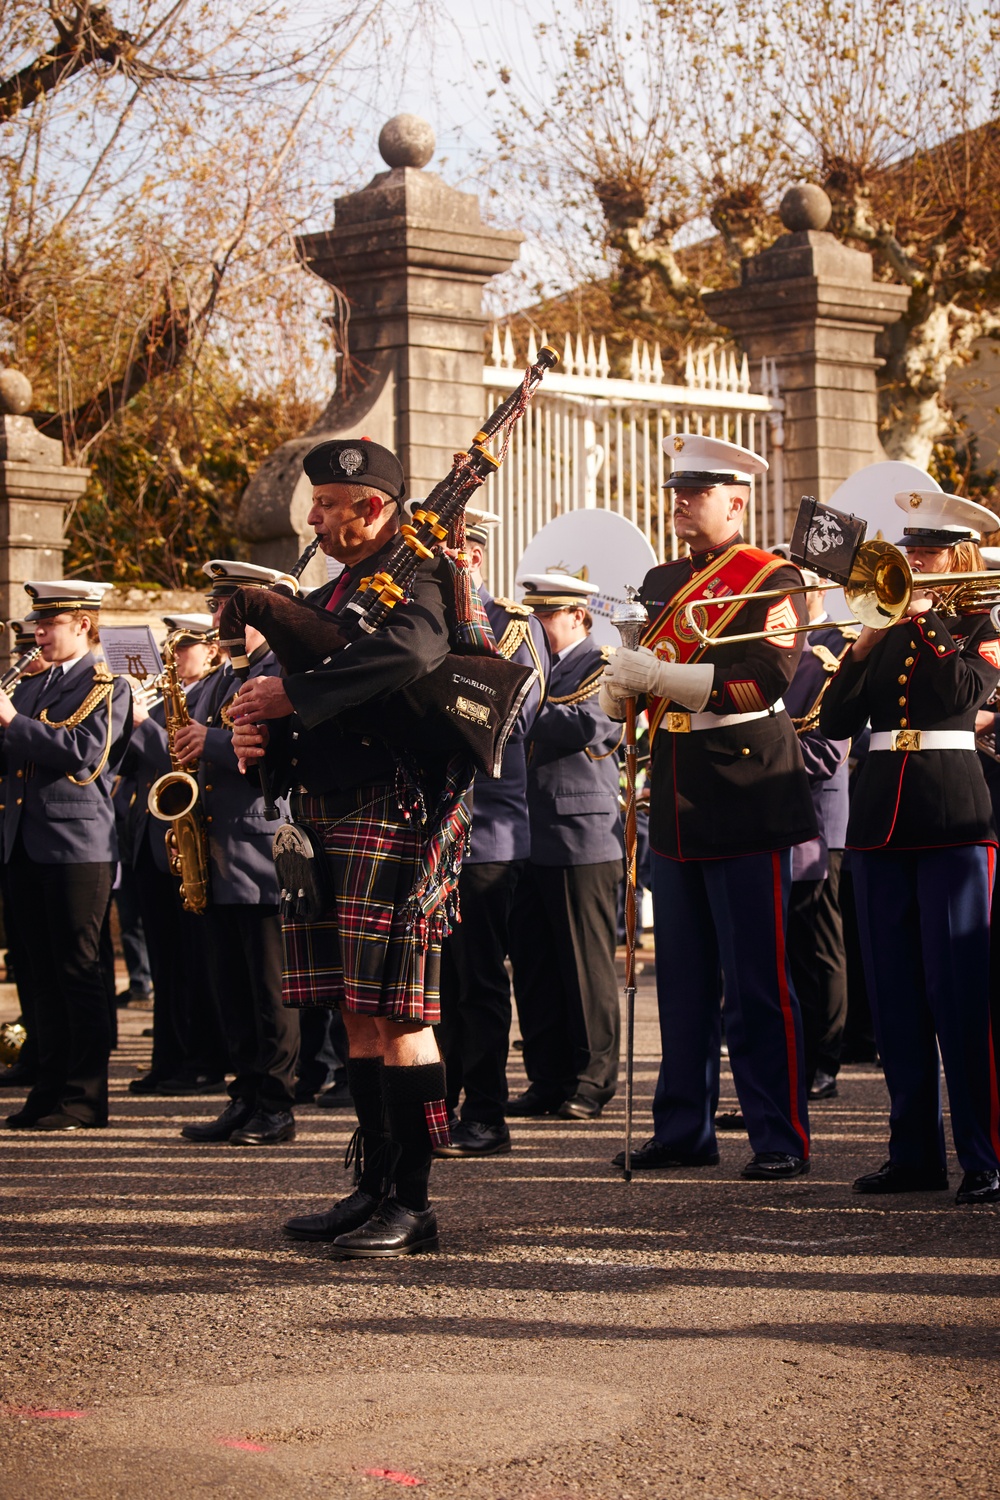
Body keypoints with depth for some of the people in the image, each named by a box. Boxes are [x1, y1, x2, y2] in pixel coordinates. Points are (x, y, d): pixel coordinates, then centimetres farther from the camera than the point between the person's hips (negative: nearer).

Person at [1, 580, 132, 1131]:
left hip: (77, 846, -7)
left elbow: (83, 751, -18)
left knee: (80, 974, -4)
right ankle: (50, 1089, 15)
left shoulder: (109, 687, -2)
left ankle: (86, 1099, -2)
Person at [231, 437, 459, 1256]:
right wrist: (259, 729, 1)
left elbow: (409, 653, -28)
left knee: (395, 1012, -8)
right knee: (358, 1014, 10)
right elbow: (300, 703, 24)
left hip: (396, 816, -8)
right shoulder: (328, 598, 22)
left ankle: (413, 1203, -4)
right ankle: (374, 1189, 16)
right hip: (326, 820, 9)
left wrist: (292, 693, -23)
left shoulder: (419, 578, -6)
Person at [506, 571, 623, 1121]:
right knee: (533, 965, 8)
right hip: (531, 839, 7)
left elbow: (587, 724, -21)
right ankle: (547, 1080, 14)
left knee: (586, 964, -1)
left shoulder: (602, 667, -4)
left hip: (582, 840, -7)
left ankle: (592, 1080, 6)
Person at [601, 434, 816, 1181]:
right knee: (683, 979, 11)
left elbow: (763, 681, -19)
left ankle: (782, 1139, 2)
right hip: (676, 802, 7)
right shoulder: (663, 582, 16)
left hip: (744, 798, -7)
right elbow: (626, 689, 15)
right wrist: (620, 684, -9)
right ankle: (685, 1130, 19)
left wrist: (657, 673, -20)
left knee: (757, 982, -4)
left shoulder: (773, 581, -5)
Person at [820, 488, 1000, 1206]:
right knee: (895, 994, 6)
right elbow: (834, 723, 5)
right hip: (881, 816, 5)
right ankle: (915, 1152, 13)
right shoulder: (880, 633, 15)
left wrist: (920, 623, -11)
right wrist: (867, 644, -5)